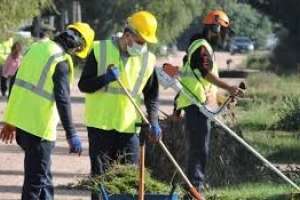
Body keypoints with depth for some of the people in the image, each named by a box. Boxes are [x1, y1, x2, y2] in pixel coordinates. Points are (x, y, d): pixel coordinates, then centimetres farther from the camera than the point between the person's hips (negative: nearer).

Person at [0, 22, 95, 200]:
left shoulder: (38, 47, 11)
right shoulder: (62, 61, -15)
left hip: (20, 119, 8)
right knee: (36, 178, -1)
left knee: (44, 174, 20)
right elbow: (63, 99, -21)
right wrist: (71, 134, -19)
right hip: (39, 125, -8)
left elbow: (20, 82, 17)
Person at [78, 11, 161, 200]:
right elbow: (83, 85, -4)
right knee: (100, 175, 2)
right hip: (100, 125, -2)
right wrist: (105, 78, -23)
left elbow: (152, 95, 12)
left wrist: (154, 122, -2)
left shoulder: (148, 60, 3)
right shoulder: (100, 50, -6)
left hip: (129, 126, 2)